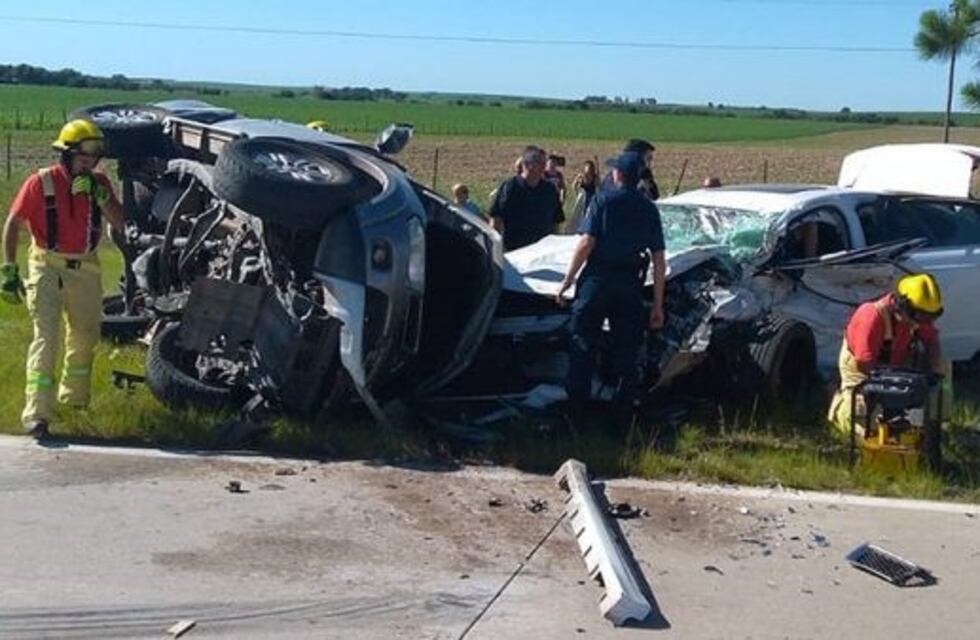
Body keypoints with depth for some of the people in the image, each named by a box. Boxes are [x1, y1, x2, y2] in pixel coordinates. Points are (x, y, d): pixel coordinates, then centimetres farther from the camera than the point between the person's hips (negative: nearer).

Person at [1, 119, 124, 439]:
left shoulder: (98, 182, 2)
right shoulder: (41, 183, -9)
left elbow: (118, 222, -7)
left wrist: (99, 194, -21)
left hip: (85, 269, 5)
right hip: (47, 268, -5)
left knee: (85, 336, 17)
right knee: (46, 336, -14)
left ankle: (74, 398, 39)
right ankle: (37, 413, -17)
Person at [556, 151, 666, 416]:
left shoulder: (603, 200, -2)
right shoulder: (649, 209, 8)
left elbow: (586, 242, -12)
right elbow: (659, 260, 5)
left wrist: (568, 279, -4)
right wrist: (658, 304, 8)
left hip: (597, 280, -3)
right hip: (631, 285, 3)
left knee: (583, 344, 5)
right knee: (626, 349, 11)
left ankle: (577, 403, 6)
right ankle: (624, 405, 15)